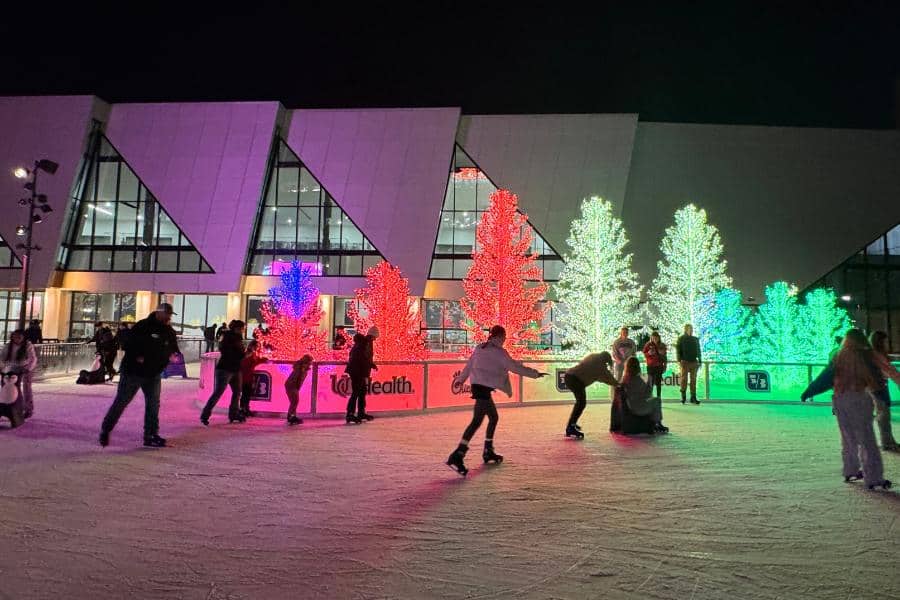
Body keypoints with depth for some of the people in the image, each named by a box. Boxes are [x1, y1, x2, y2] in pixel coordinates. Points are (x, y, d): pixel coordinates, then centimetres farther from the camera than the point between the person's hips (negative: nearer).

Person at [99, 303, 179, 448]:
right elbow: (127, 344, -13)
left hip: (153, 375, 6)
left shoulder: (170, 332, 6)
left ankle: (151, 436, 10)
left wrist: (172, 355, -5)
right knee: (121, 402, 3)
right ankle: (105, 430, 20)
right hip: (133, 372, -5)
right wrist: (137, 357, -22)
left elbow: (173, 349, 15)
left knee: (153, 404, 4)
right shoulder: (143, 326, -13)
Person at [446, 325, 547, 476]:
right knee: (477, 421, -16)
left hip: (478, 386, 9)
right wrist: (535, 374, 4)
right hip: (484, 388, -9)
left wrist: (461, 378, 39)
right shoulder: (499, 352, -7)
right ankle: (457, 456, -26)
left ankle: (488, 451, 29)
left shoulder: (479, 348, 15)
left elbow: (469, 364, 23)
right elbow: (515, 367, -5)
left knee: (494, 417, 21)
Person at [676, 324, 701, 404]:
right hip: (685, 362, -3)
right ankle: (683, 397, 7)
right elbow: (678, 350, -2)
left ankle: (693, 397, 6)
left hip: (694, 362, 3)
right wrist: (679, 360, -11)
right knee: (684, 379, -1)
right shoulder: (681, 339, 2)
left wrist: (700, 361, 11)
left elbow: (698, 351, 17)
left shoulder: (696, 339, 14)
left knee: (693, 380, 3)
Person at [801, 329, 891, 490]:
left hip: (840, 400, 3)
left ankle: (850, 472, 25)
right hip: (861, 399, -3)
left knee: (848, 439, 15)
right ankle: (874, 478, 1)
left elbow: (824, 378, 3)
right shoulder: (867, 356, -4)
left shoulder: (839, 357, 2)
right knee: (867, 440, 1)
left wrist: (807, 392, 10)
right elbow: (878, 382, 2)